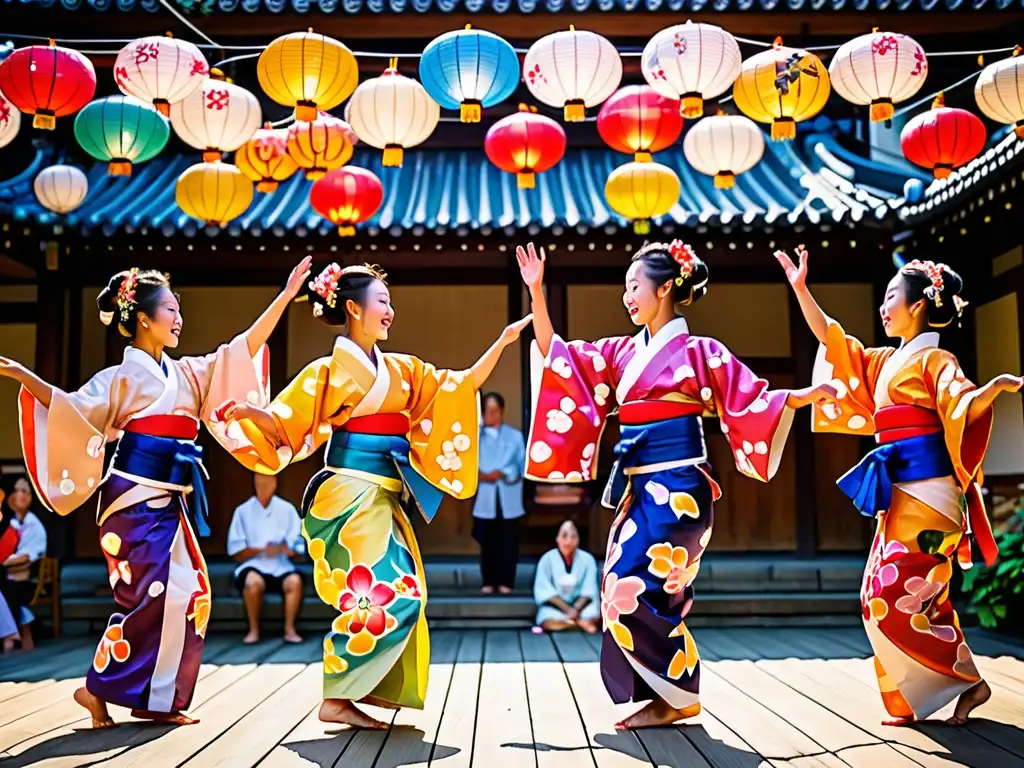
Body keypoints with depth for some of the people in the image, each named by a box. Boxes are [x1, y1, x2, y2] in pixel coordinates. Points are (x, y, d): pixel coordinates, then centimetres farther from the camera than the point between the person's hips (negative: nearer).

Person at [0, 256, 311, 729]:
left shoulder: (186, 374, 13)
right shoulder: (121, 377, -4)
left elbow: (243, 349, 12)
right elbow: (73, 409, -15)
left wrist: (286, 296, 10)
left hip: (170, 502, 7)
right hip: (135, 498, -7)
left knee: (187, 593, 3)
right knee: (148, 596, -11)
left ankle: (154, 700, 12)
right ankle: (98, 689, 5)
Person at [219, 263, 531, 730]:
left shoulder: (402, 370, 13)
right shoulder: (330, 371, -4)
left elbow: (461, 386, 16)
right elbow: (285, 426, -6)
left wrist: (502, 342, 11)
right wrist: (247, 412, -26)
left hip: (382, 500, 8)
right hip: (350, 496, -8)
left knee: (391, 598, 7)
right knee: (385, 597, -14)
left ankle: (352, 694, 15)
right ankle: (336, 699, -4)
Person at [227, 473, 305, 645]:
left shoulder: (287, 509, 5)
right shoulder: (243, 511, 3)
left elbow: (297, 548, 4)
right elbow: (235, 551, 0)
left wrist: (283, 548, -18)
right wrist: (261, 550, -15)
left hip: (280, 566, 1)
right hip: (254, 565, -1)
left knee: (295, 581, -31)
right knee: (253, 581, -35)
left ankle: (290, 629, -16)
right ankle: (254, 630, -15)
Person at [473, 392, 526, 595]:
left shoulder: (515, 436, 7)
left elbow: (521, 464, 0)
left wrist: (502, 473, -15)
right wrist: (480, 475, -19)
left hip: (508, 497, 0)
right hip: (484, 496, 0)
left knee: (508, 541, 2)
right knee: (487, 541, 5)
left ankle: (506, 581, 10)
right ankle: (489, 581, 14)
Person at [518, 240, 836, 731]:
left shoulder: (699, 351, -5)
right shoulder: (622, 352, 12)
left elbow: (751, 400, -5)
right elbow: (556, 356, 10)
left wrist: (806, 395, -19)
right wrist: (536, 293, 4)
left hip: (675, 486, -7)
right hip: (638, 487, 7)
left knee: (635, 589, -12)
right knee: (624, 591, 6)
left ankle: (680, 698, 6)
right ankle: (664, 697, 18)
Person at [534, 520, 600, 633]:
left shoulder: (587, 559, -3)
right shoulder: (547, 558, -6)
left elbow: (589, 590, -7)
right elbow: (544, 590, -12)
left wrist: (577, 609, -25)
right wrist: (567, 609, -21)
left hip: (581, 604, 0)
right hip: (555, 606, 0)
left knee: (593, 617, -34)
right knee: (549, 622, -34)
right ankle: (581, 621, -16)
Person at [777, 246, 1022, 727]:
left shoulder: (934, 360, -7)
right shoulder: (885, 362, 16)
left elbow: (964, 405, -23)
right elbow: (831, 341, 22)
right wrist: (800, 289, 22)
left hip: (926, 493, -8)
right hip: (899, 496, 8)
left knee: (893, 601, -10)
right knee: (899, 599, 9)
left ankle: (969, 683, 4)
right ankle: (916, 700, 16)